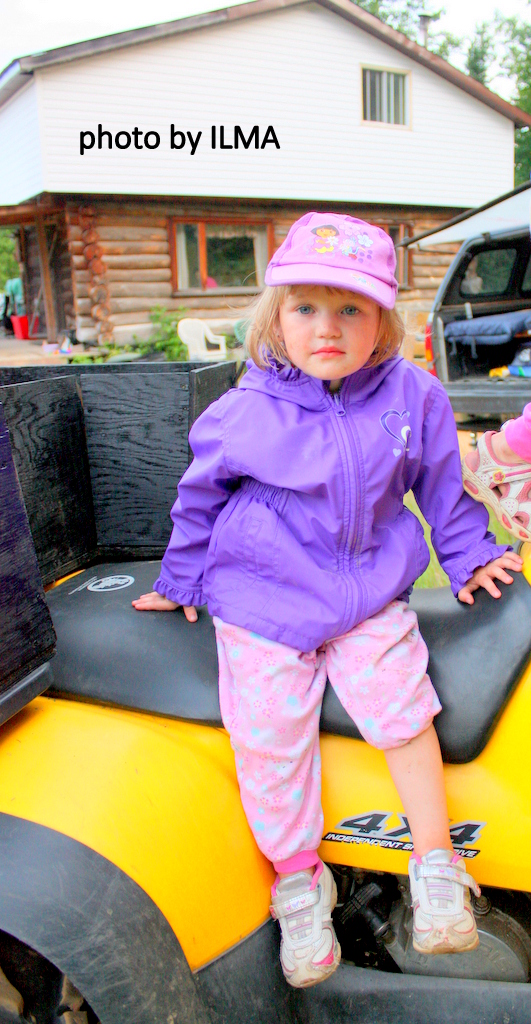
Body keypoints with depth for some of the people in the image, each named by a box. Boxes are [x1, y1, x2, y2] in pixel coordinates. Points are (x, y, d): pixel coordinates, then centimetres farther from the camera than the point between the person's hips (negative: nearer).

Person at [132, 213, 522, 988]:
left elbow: (442, 484, 11)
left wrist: (469, 556, 15)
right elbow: (199, 497, 5)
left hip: (372, 593, 1)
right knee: (270, 738, -3)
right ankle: (299, 882, 21)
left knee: (404, 712, -8)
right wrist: (182, 577, 14)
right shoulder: (244, 415, -11)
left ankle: (435, 866, 17)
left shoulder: (414, 398, -6)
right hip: (264, 603, 0)